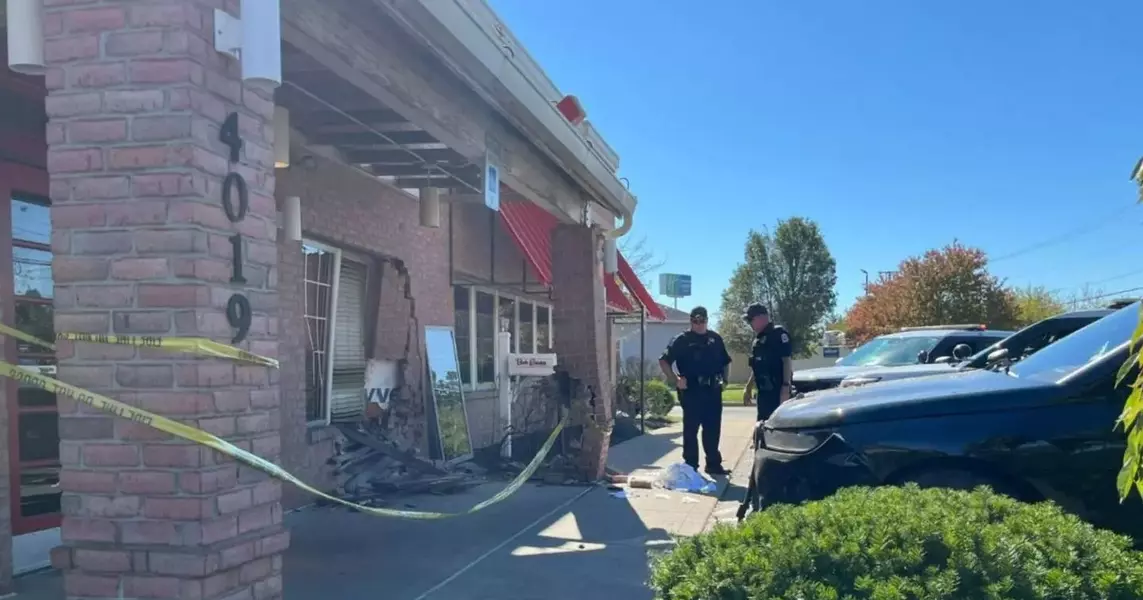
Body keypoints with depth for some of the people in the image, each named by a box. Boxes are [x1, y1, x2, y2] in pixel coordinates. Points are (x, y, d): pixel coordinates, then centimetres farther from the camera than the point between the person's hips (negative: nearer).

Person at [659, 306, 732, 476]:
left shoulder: (715, 338, 12)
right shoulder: (682, 339, -2)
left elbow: (726, 362, 22)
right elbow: (664, 361, -6)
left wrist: (724, 379, 8)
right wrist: (675, 381, -12)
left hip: (713, 390, 4)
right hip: (692, 391, -4)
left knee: (713, 429, 9)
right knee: (691, 429, 1)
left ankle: (713, 463, 18)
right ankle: (690, 465, 7)